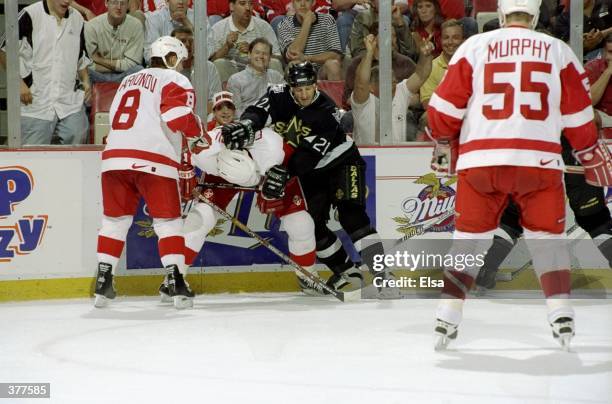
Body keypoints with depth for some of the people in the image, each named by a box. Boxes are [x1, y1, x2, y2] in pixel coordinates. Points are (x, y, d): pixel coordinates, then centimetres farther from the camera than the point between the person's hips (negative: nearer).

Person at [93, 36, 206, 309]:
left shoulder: (128, 81, 28)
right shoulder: (175, 81, 5)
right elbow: (178, 115, -12)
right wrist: (196, 133, 5)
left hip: (114, 154, 6)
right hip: (153, 160, -6)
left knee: (115, 219, 14)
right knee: (168, 221, 1)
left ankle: (103, 283, 11)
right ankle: (176, 283, -6)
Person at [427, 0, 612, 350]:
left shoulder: (475, 46, 7)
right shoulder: (558, 51, 9)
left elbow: (445, 106, 6)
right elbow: (579, 115, 11)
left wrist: (444, 145, 24)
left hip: (480, 160, 0)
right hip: (539, 160, 0)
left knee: (470, 236, 12)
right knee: (547, 234, 15)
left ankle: (447, 319, 6)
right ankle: (561, 315, 5)